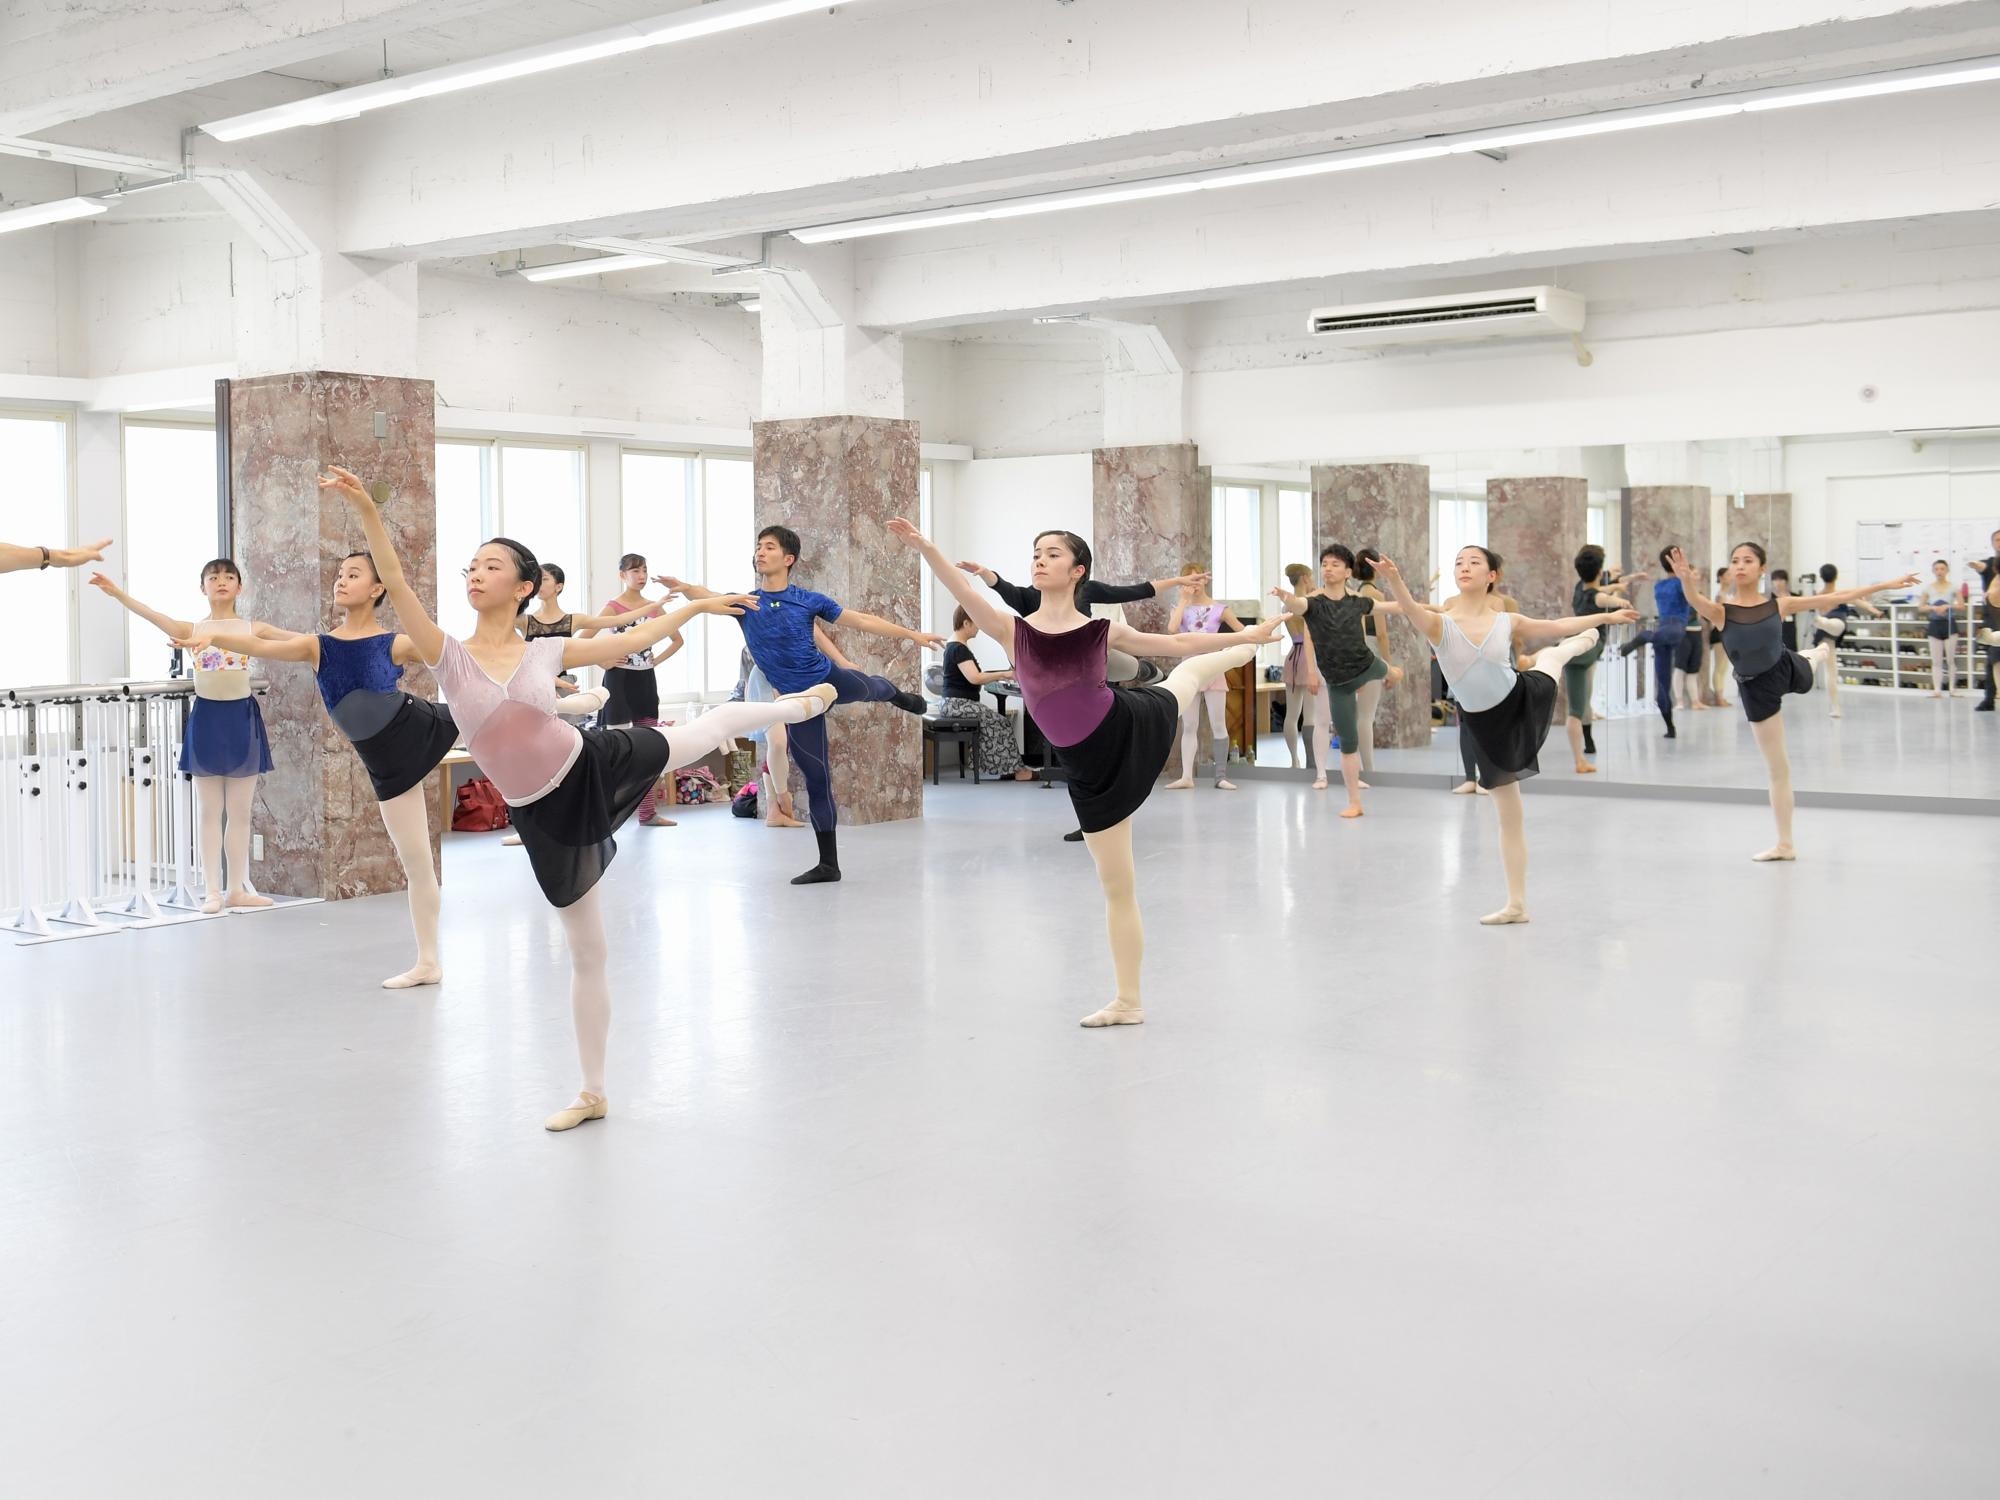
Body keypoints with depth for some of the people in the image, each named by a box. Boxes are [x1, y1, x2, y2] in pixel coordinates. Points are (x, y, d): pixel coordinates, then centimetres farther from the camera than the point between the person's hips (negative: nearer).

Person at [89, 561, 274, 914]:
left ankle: (236, 889, 14)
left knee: (240, 812, 6)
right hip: (206, 717, 0)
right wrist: (119, 594, -25)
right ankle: (212, 890, 6)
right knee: (209, 811, 3)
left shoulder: (250, 628, 5)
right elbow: (160, 619, -11)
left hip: (241, 716, 0)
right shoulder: (193, 629, 4)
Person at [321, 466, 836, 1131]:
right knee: (586, 953, 8)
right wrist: (366, 510, -32)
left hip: (597, 766, 1)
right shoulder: (450, 657, -10)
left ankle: (800, 704, 49)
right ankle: (593, 1093, 24)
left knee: (712, 725, 16)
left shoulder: (547, 651, -5)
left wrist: (699, 604, 14)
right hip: (545, 814, -1)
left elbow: (631, 640, 8)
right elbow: (395, 583, -21)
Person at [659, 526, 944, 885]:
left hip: (831, 679, 0)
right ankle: (828, 864, 15)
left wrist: (912, 634, -5)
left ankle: (901, 695, 69)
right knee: (816, 779, 4)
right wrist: (684, 587, -43)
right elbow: (709, 598, -21)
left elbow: (862, 620, -3)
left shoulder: (808, 599, -5)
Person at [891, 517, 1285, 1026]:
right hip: (1090, 769, 0)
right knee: (1117, 885, 9)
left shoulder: (1104, 630, -1)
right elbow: (964, 593, -16)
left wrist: (1248, 635, 16)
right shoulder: (1012, 629, -2)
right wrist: (926, 549, -32)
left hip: (1133, 726, 0)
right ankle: (1129, 1001, 22)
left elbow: (1178, 643, 10)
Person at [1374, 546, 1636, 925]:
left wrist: (1606, 616, 16)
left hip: (1522, 700, 1)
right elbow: (1411, 609, -41)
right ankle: (1517, 904, 21)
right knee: (1509, 815, 8)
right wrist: (1394, 580, -62)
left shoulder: (1507, 622, -10)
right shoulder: (1440, 623, -19)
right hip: (1485, 723, -1)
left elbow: (1557, 625, 7)